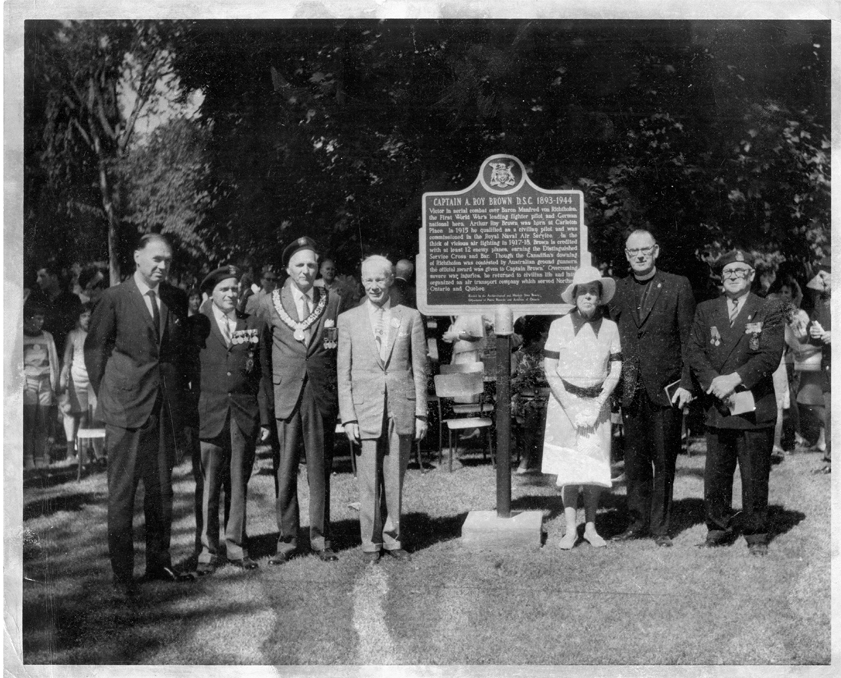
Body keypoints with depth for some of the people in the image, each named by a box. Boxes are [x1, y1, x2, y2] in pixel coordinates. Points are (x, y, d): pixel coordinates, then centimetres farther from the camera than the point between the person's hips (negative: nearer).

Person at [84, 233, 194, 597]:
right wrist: (106, 395, -2)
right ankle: (121, 573, 7)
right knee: (122, 491, 0)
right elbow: (94, 349, 0)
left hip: (166, 409, 5)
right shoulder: (114, 298, -3)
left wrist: (177, 389, 12)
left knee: (161, 489, 11)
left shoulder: (176, 300, 10)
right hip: (126, 408, -5)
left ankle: (159, 562, 23)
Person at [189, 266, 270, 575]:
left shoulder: (252, 325, 11)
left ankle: (236, 547, 17)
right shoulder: (197, 325, 4)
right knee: (208, 486, 0)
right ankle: (208, 549, 10)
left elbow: (261, 373, 10)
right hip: (209, 414, -2)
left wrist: (264, 416, 5)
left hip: (244, 415, 2)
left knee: (239, 484, 7)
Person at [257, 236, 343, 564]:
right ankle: (286, 540, 12)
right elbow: (262, 352, 8)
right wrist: (268, 392, 3)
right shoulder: (269, 304, 3)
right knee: (285, 471, 2)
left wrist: (339, 390, 5)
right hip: (285, 396, -1)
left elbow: (342, 350, 11)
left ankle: (320, 538, 16)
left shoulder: (332, 302, 6)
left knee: (320, 469, 6)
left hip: (322, 396, 1)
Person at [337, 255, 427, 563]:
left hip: (401, 411, 1)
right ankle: (371, 543, 15)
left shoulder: (410, 317, 6)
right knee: (369, 483, 3)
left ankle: (392, 539, 20)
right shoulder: (348, 320, 5)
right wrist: (348, 417, -4)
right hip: (365, 412, -1)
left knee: (395, 481, 7)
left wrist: (421, 413, 3)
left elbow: (419, 369, 7)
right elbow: (343, 373, 3)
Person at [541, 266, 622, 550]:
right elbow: (550, 371, -4)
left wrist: (597, 404, -9)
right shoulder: (560, 326, -3)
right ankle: (570, 529, 9)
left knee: (594, 468, 3)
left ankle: (590, 526, 15)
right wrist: (571, 408, -11)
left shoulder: (609, 328, 2)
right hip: (564, 402, -1)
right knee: (568, 469, 0)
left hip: (597, 403, 2)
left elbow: (615, 371, 3)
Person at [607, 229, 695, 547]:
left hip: (666, 389, -3)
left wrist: (686, 383, -7)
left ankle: (660, 527, 13)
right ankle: (637, 522, 19)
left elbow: (688, 338, -1)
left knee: (664, 461, 4)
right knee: (634, 459, 9)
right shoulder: (617, 289, 9)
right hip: (630, 390, 3)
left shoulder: (678, 286, 1)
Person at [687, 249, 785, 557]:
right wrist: (714, 382, -11)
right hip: (717, 406, 3)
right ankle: (718, 529, 21)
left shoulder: (769, 311, 3)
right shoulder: (705, 310, 12)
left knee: (755, 476, 3)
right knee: (715, 475, 7)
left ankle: (756, 535, 15)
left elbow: (770, 356, -7)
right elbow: (695, 352, 4)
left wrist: (735, 379, -16)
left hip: (755, 407, -2)